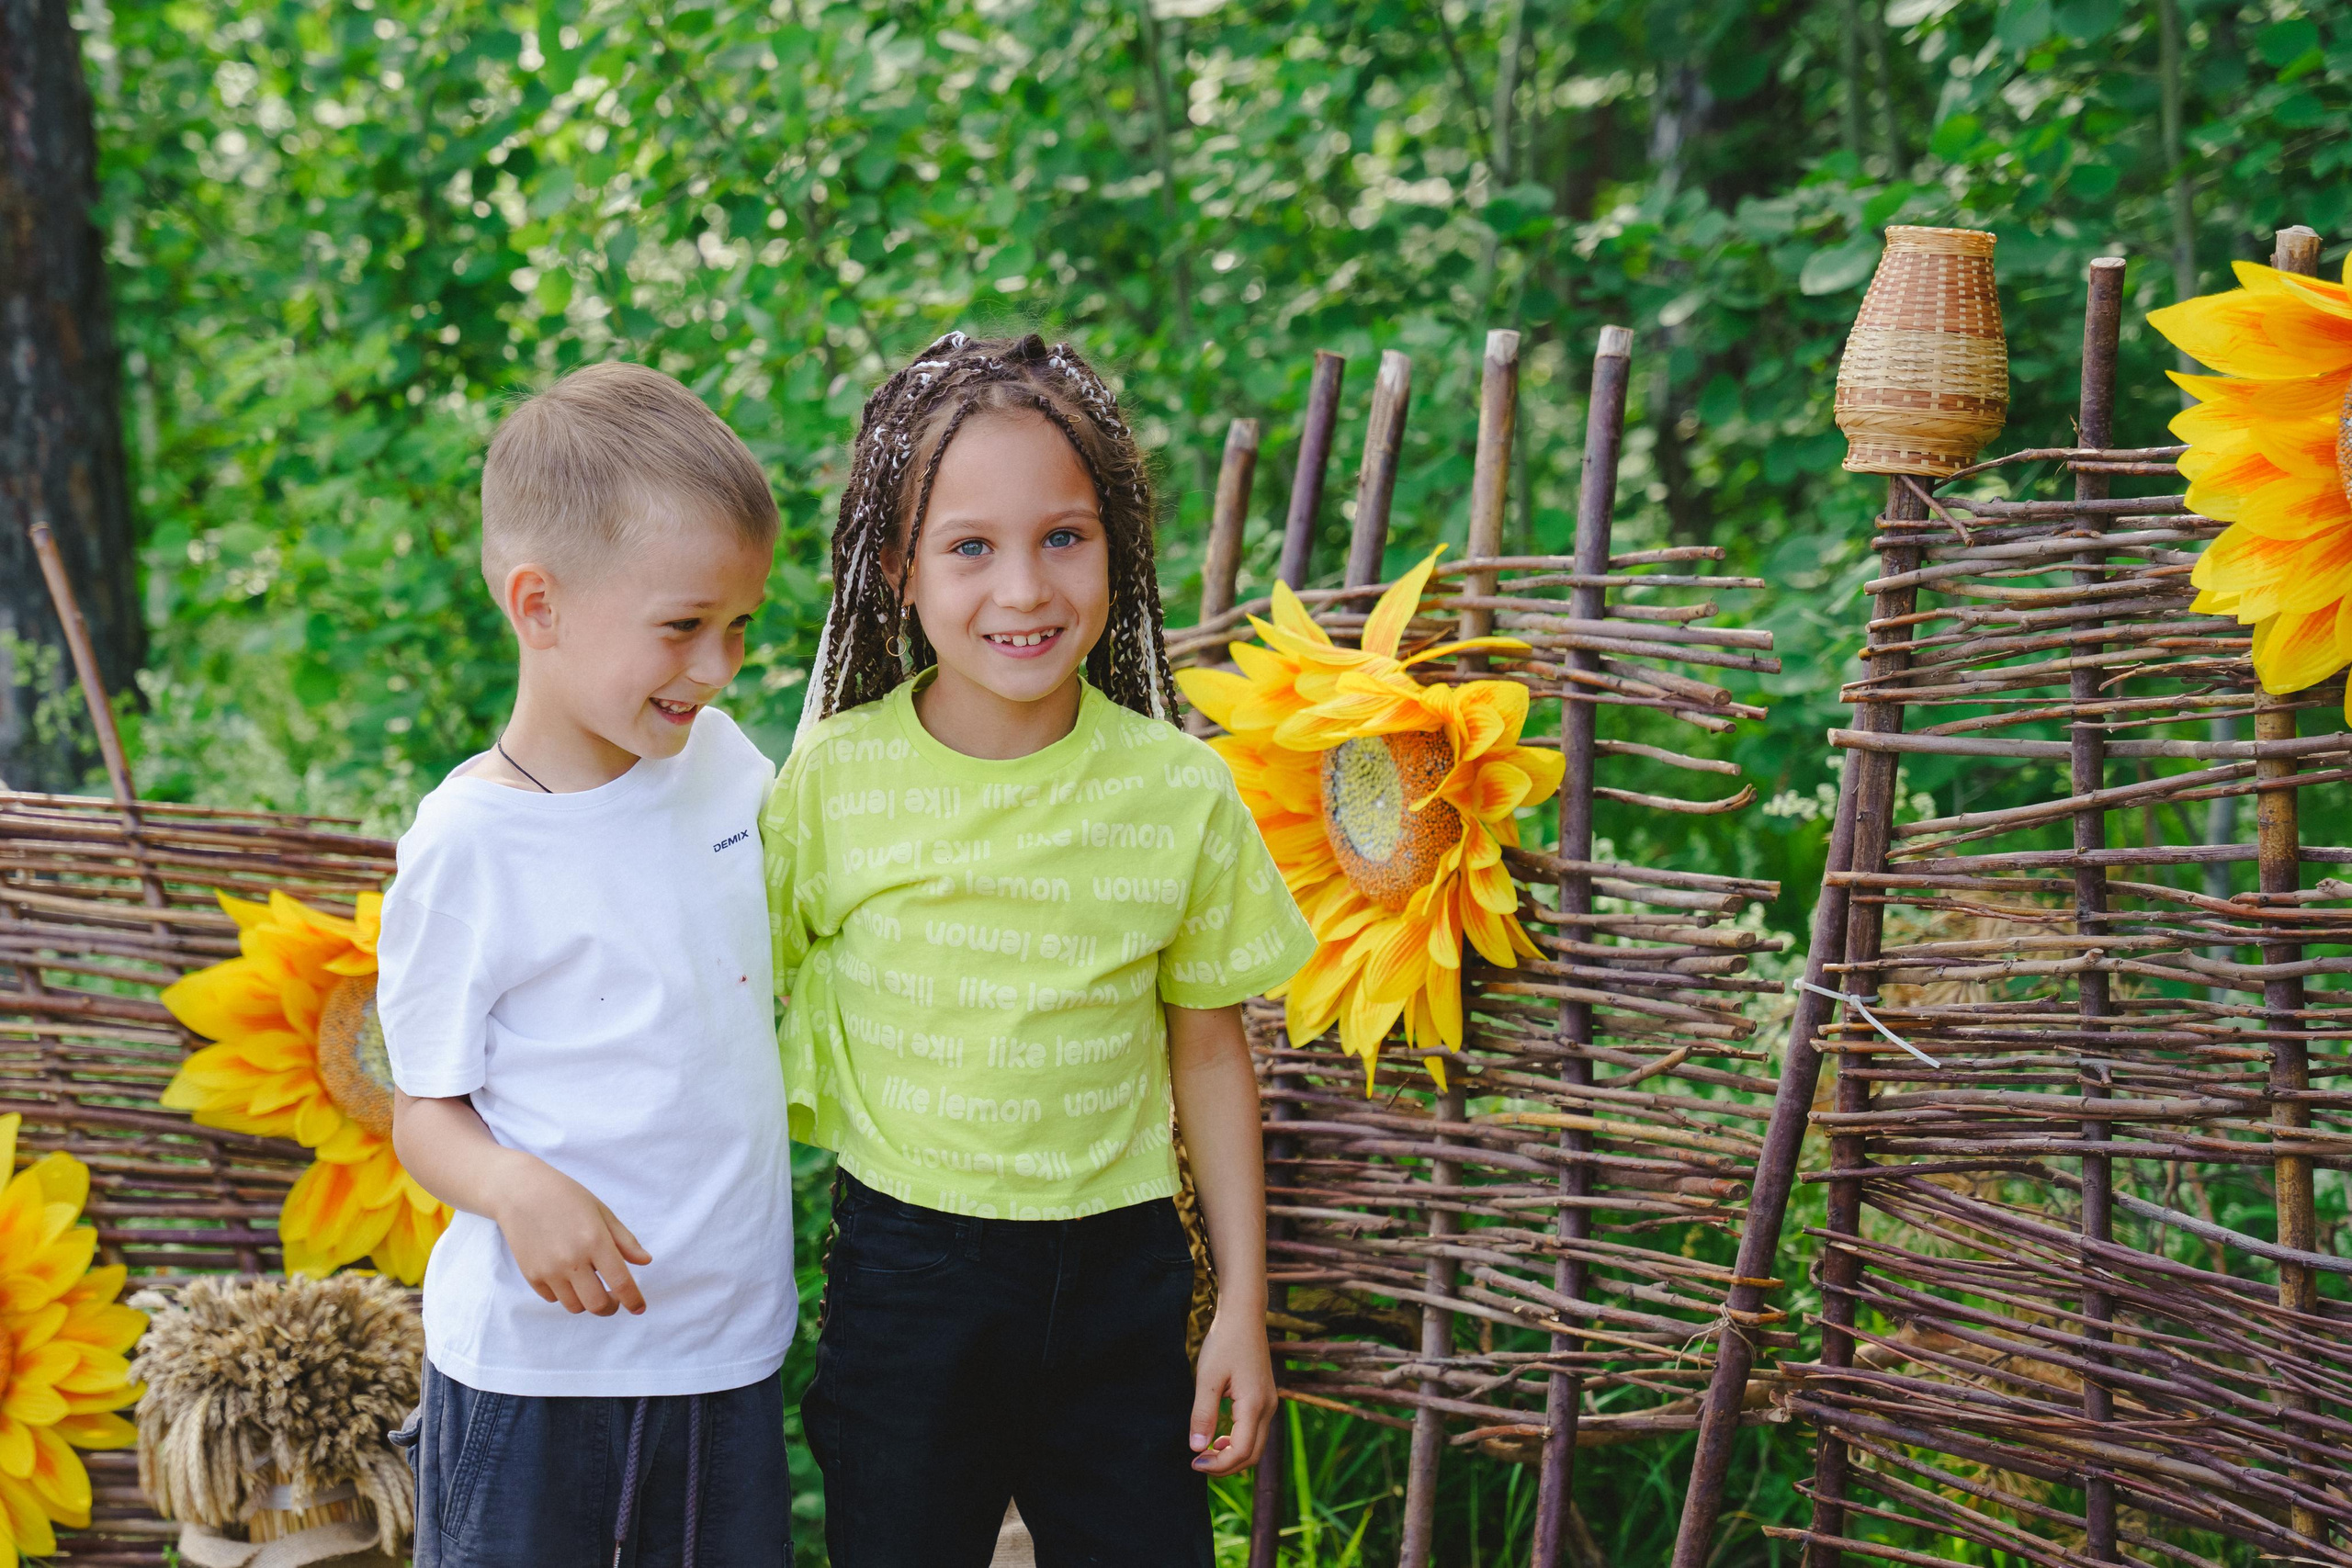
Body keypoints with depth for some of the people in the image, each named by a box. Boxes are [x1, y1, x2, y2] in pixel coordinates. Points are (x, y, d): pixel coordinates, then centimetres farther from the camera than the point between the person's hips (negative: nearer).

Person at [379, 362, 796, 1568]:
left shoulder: (721, 762, 3)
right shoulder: (469, 845, -13)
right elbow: (425, 1110, -8)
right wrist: (516, 1188, -27)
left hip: (729, 1341, 5)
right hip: (532, 1364, -5)